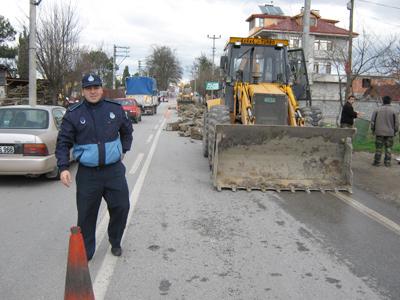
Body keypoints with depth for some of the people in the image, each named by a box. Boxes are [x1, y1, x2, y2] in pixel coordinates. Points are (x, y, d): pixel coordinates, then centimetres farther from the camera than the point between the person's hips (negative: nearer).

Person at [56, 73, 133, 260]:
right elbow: (63, 143, -2)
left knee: (121, 207, 7)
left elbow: (127, 130, 23)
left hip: (114, 170, 2)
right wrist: (63, 167, -12)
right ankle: (85, 252, 20)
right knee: (86, 214, 3)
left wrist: (124, 150, 16)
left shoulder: (115, 109, 5)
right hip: (87, 173, -2)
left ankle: (115, 243, 32)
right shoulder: (73, 114, -2)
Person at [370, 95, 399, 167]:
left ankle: (377, 161, 7)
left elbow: (373, 120, 3)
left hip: (379, 132, 0)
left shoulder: (378, 110, -1)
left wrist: (373, 129, 14)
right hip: (390, 133, 0)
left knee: (378, 147, 5)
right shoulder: (394, 111, -3)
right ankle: (387, 162, 8)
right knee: (388, 148, 6)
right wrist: (395, 131, 12)